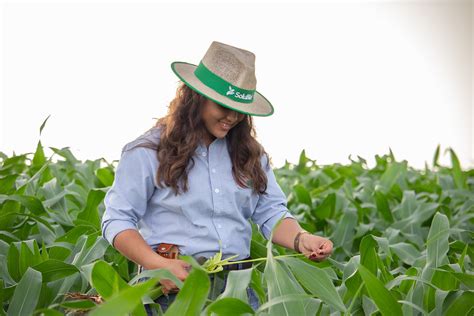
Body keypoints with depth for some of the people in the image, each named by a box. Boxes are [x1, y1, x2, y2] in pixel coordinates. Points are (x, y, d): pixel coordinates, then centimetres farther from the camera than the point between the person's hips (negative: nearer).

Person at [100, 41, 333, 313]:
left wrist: (300, 239, -12)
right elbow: (117, 220, -3)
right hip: (175, 284, -3)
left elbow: (271, 212, 9)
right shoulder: (149, 152, -2)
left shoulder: (249, 153, 13)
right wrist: (157, 264, -18)